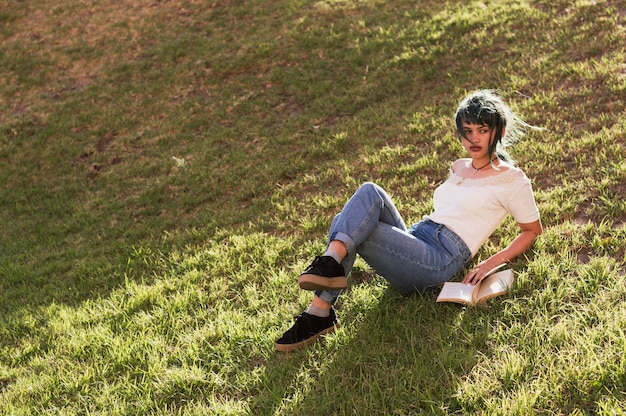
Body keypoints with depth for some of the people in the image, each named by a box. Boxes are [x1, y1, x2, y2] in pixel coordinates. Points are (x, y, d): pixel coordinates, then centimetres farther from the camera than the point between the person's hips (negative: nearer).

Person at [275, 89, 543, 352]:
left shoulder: (512, 180, 5)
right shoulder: (459, 168, 25)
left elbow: (533, 230, 8)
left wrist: (490, 264, -6)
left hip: (441, 259, -7)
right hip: (414, 238, 7)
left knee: (347, 227, -24)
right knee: (369, 192, -23)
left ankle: (320, 313, -32)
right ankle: (330, 264, -36)